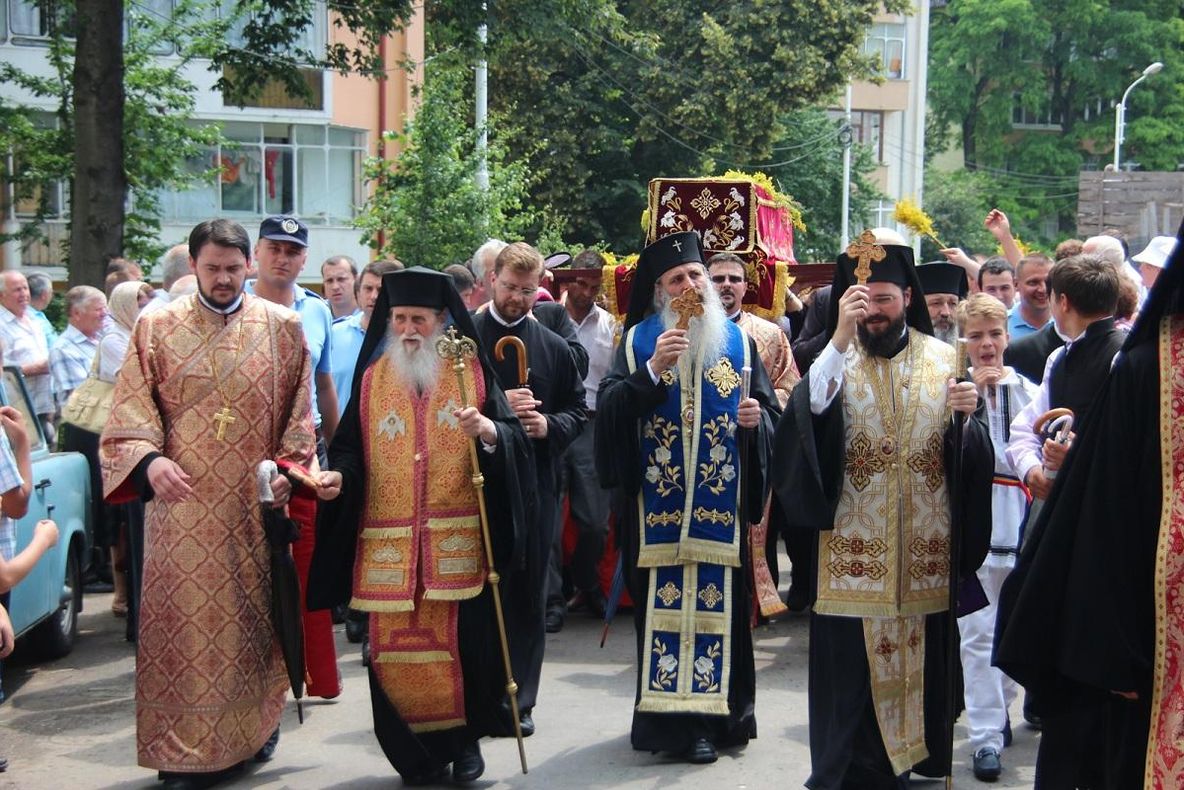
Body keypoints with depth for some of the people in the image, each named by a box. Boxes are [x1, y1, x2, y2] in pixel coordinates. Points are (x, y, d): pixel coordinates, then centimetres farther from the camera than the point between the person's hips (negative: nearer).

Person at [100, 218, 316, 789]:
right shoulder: (156, 327, 4)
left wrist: (288, 466, -6)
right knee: (185, 619, 0)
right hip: (183, 501, 0)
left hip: (256, 502, 1)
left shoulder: (281, 327, 5)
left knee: (253, 615, 9)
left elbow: (300, 412, 8)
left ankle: (257, 727, 26)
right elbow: (131, 410, 0)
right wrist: (150, 461, -17)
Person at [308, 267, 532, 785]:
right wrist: (339, 475, -12)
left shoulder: (472, 371, 4)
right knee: (393, 646, 2)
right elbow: (351, 447, 8)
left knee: (462, 641, 0)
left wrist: (490, 431, -23)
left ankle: (465, 738, 22)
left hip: (458, 541, -2)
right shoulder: (373, 377, 10)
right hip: (388, 543, 2)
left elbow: (514, 439, -3)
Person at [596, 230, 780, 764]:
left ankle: (714, 712, 14)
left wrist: (757, 419, -11)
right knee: (663, 604, -2)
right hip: (657, 503, -1)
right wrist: (652, 371, -19)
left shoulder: (737, 341, 10)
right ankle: (672, 717, 5)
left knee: (718, 604, 2)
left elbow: (771, 410, 11)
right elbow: (609, 407, -7)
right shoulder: (639, 340, 4)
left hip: (721, 504, 2)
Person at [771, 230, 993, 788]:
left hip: (925, 551, 2)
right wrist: (841, 340, -26)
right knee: (850, 666, 1)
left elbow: (970, 456, 2)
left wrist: (966, 415, -18)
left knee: (921, 661, 9)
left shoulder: (942, 359, 5)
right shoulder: (834, 357, 1)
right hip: (852, 550, -2)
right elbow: (808, 415, -21)